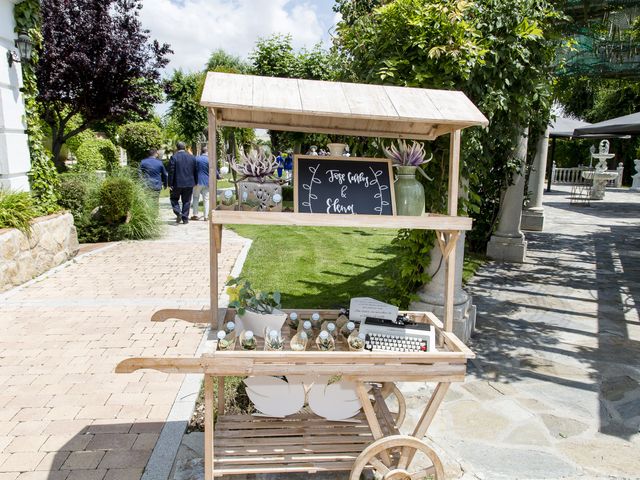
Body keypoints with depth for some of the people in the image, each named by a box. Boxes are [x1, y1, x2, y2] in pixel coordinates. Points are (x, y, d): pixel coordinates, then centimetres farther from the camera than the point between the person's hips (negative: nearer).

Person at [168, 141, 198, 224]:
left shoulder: (174, 157, -8)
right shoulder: (192, 157, 4)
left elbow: (171, 172, -9)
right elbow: (195, 171, 7)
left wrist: (170, 184, -6)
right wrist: (195, 182, 15)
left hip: (177, 183, -3)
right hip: (189, 184, 3)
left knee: (174, 198, 15)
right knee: (186, 201, 10)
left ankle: (178, 213, -5)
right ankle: (185, 218, 11)